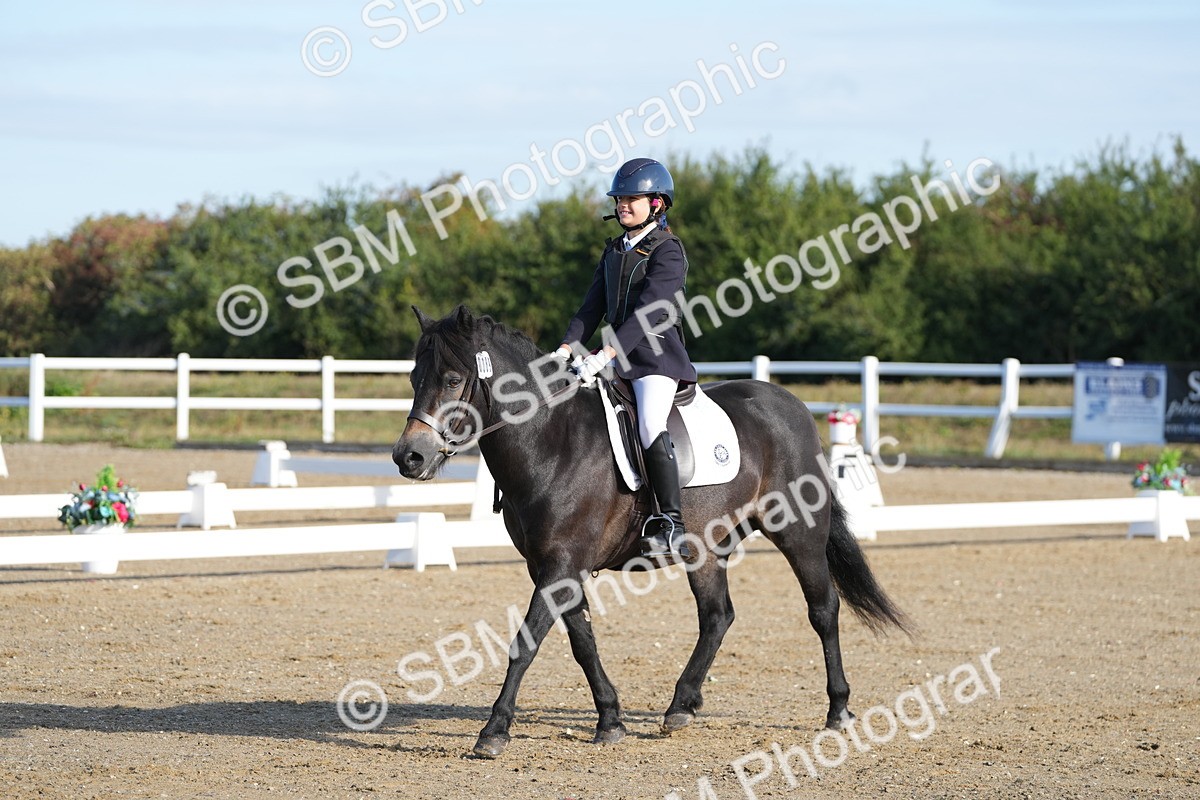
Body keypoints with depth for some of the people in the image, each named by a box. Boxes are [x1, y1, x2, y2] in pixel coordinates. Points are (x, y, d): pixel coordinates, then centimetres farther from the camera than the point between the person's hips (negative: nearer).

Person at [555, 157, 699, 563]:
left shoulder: (668, 251, -9)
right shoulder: (614, 251, 17)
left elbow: (649, 312, -20)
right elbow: (593, 306, 13)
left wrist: (605, 355, -28)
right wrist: (566, 349, -2)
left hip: (658, 356, -9)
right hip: (621, 361, 9)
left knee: (650, 428, -29)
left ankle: (671, 526, -32)